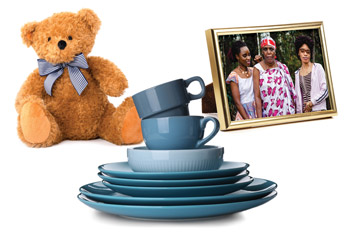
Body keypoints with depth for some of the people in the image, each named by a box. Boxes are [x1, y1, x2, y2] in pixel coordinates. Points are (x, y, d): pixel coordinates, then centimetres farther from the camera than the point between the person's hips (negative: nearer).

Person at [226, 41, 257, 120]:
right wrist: (248, 121, -15)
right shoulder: (234, 76, -10)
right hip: (244, 112, -5)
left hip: (259, 111, 5)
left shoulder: (253, 71, 6)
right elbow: (237, 102, -11)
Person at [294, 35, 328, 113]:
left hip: (318, 109, -3)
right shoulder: (297, 73, 13)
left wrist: (311, 102, -9)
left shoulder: (318, 67, 2)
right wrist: (299, 112, 5)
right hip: (304, 111, 3)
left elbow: (325, 90, -3)